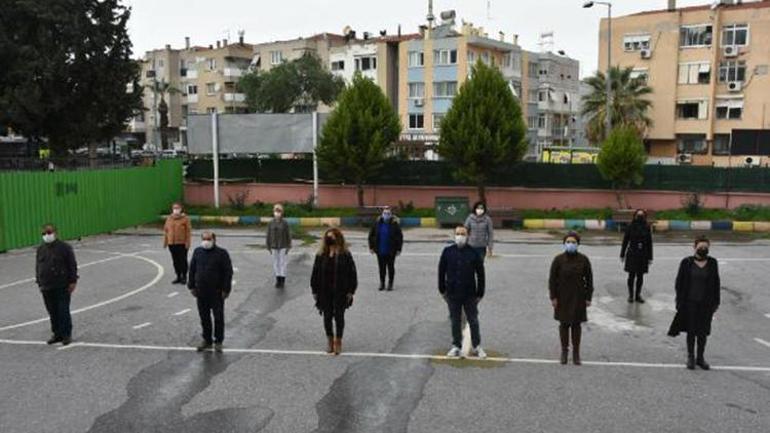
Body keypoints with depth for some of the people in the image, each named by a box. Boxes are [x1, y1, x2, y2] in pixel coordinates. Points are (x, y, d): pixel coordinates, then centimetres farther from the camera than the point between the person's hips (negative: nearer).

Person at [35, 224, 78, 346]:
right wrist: (39, 283, 13)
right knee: (52, 312, 10)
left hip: (62, 287, -5)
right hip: (47, 288, 5)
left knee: (63, 311, -1)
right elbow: (37, 267, 18)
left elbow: (72, 265, -6)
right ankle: (57, 334, 21)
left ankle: (66, 334, 8)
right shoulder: (40, 249, 11)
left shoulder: (64, 247, -5)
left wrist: (73, 281, -10)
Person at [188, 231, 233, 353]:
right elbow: (192, 269, 11)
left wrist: (226, 289, -11)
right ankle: (206, 340, 26)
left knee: (218, 317, 5)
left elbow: (228, 272, -9)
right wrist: (191, 286, 7)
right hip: (201, 292, 4)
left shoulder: (221, 253, -9)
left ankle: (218, 341, 17)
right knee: (204, 317, 13)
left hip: (217, 292, -4)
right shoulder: (197, 252, 4)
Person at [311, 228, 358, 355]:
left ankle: (338, 342, 19)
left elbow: (352, 274, -4)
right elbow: (315, 274, 5)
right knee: (327, 317, 9)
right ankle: (330, 342, 24)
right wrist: (315, 291, 2)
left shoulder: (345, 255, -5)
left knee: (339, 317, 5)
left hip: (341, 293, -2)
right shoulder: (321, 256, 1)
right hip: (325, 293, 2)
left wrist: (350, 291, -7)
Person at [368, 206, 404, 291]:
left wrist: (398, 249, -6)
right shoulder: (377, 223, 0)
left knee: (390, 267, 7)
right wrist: (371, 247, 4)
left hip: (391, 251, -2)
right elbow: (371, 235, 8)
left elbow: (400, 237, -2)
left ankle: (390, 284, 18)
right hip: (380, 251, 2)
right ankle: (382, 283, 21)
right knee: (381, 268, 9)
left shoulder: (395, 224, -5)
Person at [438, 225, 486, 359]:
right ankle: (456, 346, 24)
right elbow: (441, 271, 5)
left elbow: (480, 274, -2)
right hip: (453, 294, 1)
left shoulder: (473, 253, -7)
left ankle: (476, 346, 23)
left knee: (473, 321, 9)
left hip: (469, 294, -1)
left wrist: (480, 293, -1)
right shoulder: (447, 252, -4)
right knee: (455, 321, 12)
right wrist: (442, 290, 6)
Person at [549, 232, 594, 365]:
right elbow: (552, 279, -5)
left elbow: (589, 279, -1)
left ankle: (576, 353, 19)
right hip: (562, 297, 0)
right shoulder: (558, 259, -9)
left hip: (578, 297, 0)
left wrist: (588, 298, -4)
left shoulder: (583, 260, -7)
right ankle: (564, 350, 22)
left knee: (576, 324, 6)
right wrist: (553, 297, -9)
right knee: (564, 324, 7)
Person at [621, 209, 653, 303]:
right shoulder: (631, 227, -3)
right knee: (631, 275, 1)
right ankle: (630, 295, 13)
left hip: (643, 255, 2)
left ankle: (638, 295, 19)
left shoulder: (647, 227, 1)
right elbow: (625, 241, 1)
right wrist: (622, 255, 1)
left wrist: (650, 257, 3)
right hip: (632, 255, -2)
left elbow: (649, 243, 4)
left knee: (640, 276, 7)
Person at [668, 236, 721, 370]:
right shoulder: (686, 262, -5)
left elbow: (716, 284, 5)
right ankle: (690, 357, 21)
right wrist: (680, 302, -5)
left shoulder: (712, 263, 1)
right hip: (690, 303, -1)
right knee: (691, 331, 7)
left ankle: (700, 358, 23)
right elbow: (679, 282, -2)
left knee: (703, 332, 9)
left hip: (706, 303, 2)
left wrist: (716, 302, 3)